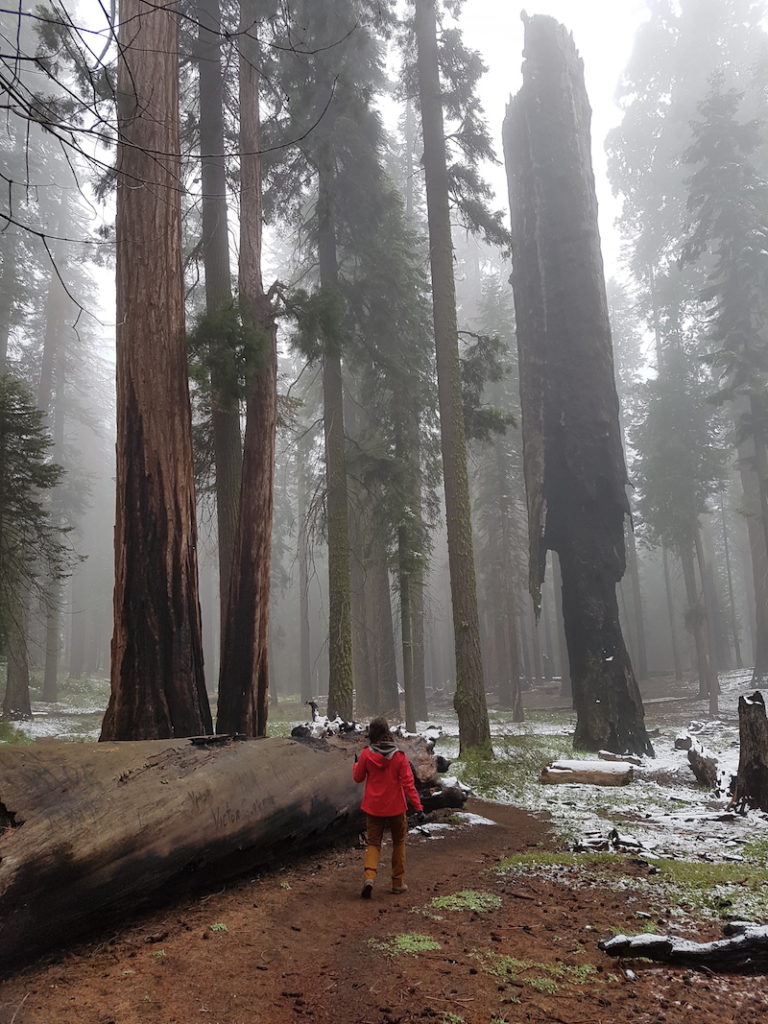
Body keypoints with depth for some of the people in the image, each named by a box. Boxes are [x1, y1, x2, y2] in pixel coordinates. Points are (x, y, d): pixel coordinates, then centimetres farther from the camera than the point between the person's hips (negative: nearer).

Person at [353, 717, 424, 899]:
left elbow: (358, 777, 4)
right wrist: (417, 806, -7)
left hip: (373, 808, 0)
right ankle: (398, 882, 20)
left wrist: (356, 764, 24)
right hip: (396, 807, 0)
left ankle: (369, 876, -14)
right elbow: (408, 783, -11)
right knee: (399, 843, 18)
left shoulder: (366, 755, -10)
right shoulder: (399, 756, -10)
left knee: (373, 843, 10)